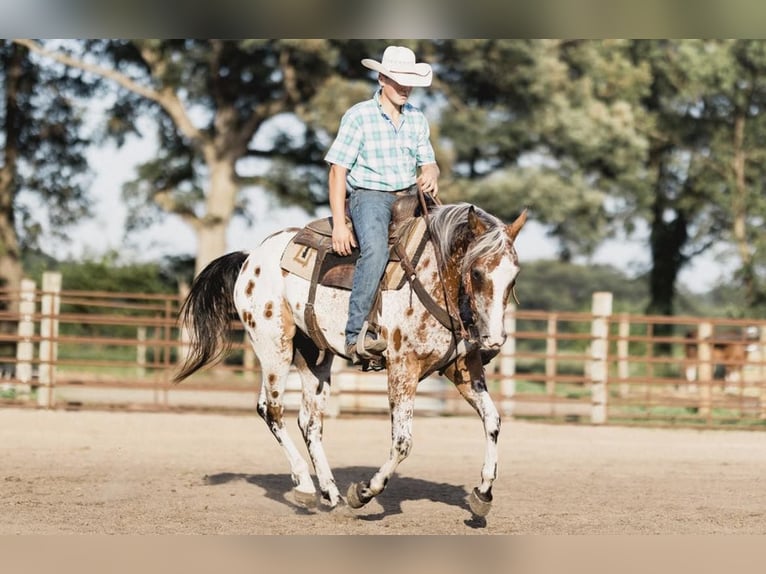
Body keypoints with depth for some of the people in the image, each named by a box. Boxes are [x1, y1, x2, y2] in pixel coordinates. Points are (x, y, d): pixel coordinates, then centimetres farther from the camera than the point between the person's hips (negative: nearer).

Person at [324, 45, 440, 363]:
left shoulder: (417, 119, 13)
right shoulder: (358, 116, -4)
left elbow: (428, 163, 16)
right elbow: (338, 170, -7)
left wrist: (430, 175, -13)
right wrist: (339, 224, -14)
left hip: (410, 195, 6)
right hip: (369, 195, -6)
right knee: (375, 250, -35)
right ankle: (356, 335, -38)